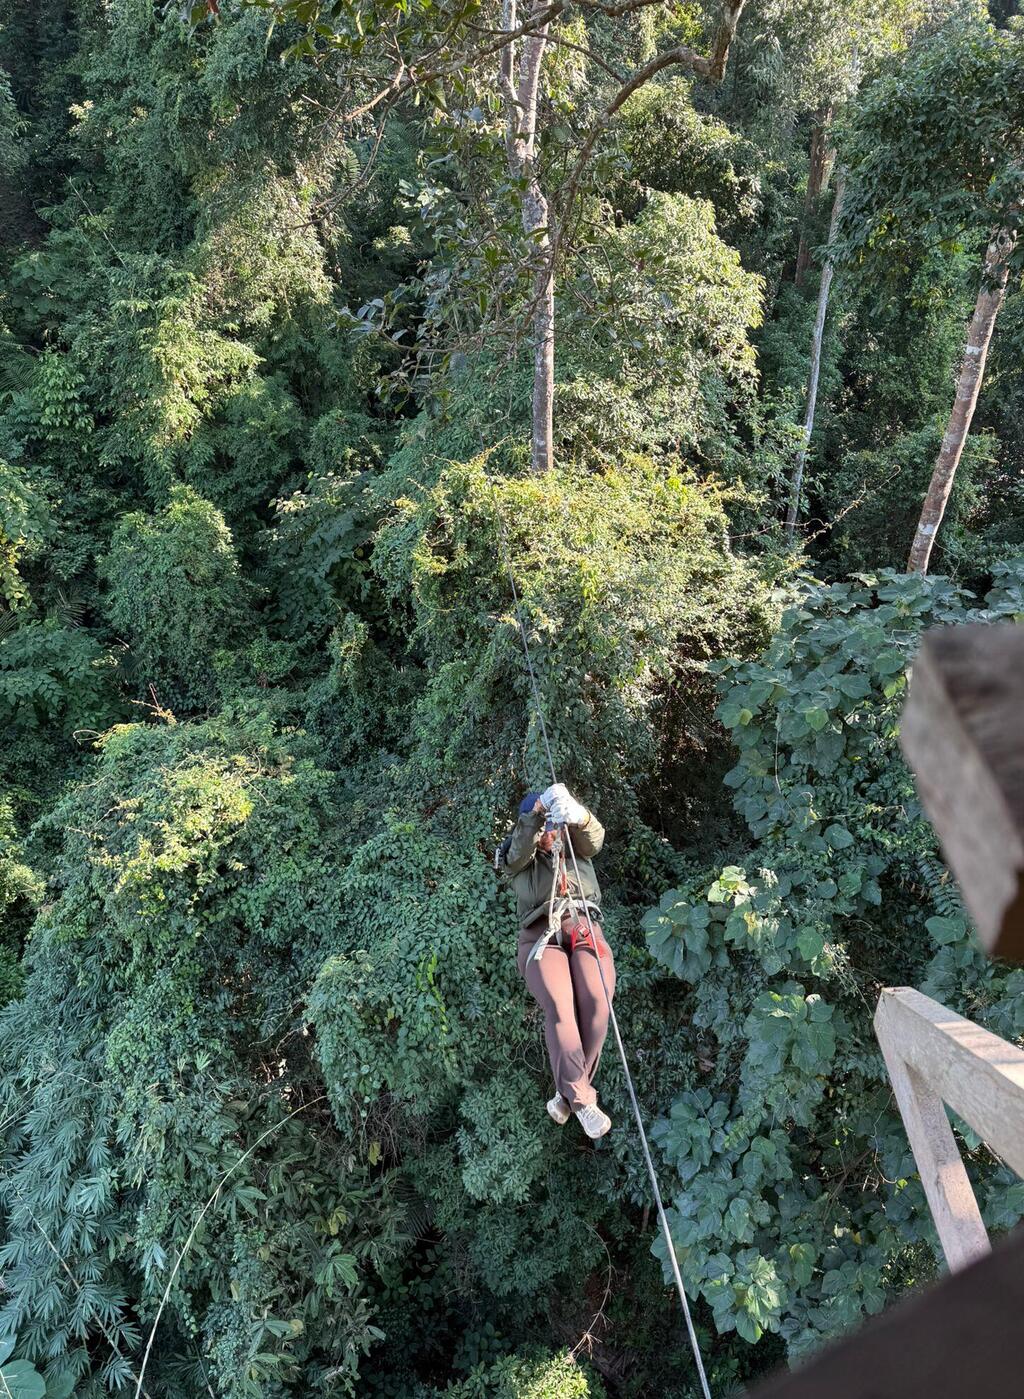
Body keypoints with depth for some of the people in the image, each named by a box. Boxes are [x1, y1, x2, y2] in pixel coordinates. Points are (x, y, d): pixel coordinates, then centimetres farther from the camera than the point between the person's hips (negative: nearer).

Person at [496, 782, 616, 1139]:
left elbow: (594, 835, -3)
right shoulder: (519, 860, 17)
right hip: (541, 936, -1)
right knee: (559, 1006, -28)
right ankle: (583, 1099, -25)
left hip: (585, 931, 1)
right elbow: (521, 845, -7)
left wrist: (577, 814, -29)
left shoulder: (577, 851, 21)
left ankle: (569, 1093, -17)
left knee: (596, 1002, -26)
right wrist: (539, 809, -28)